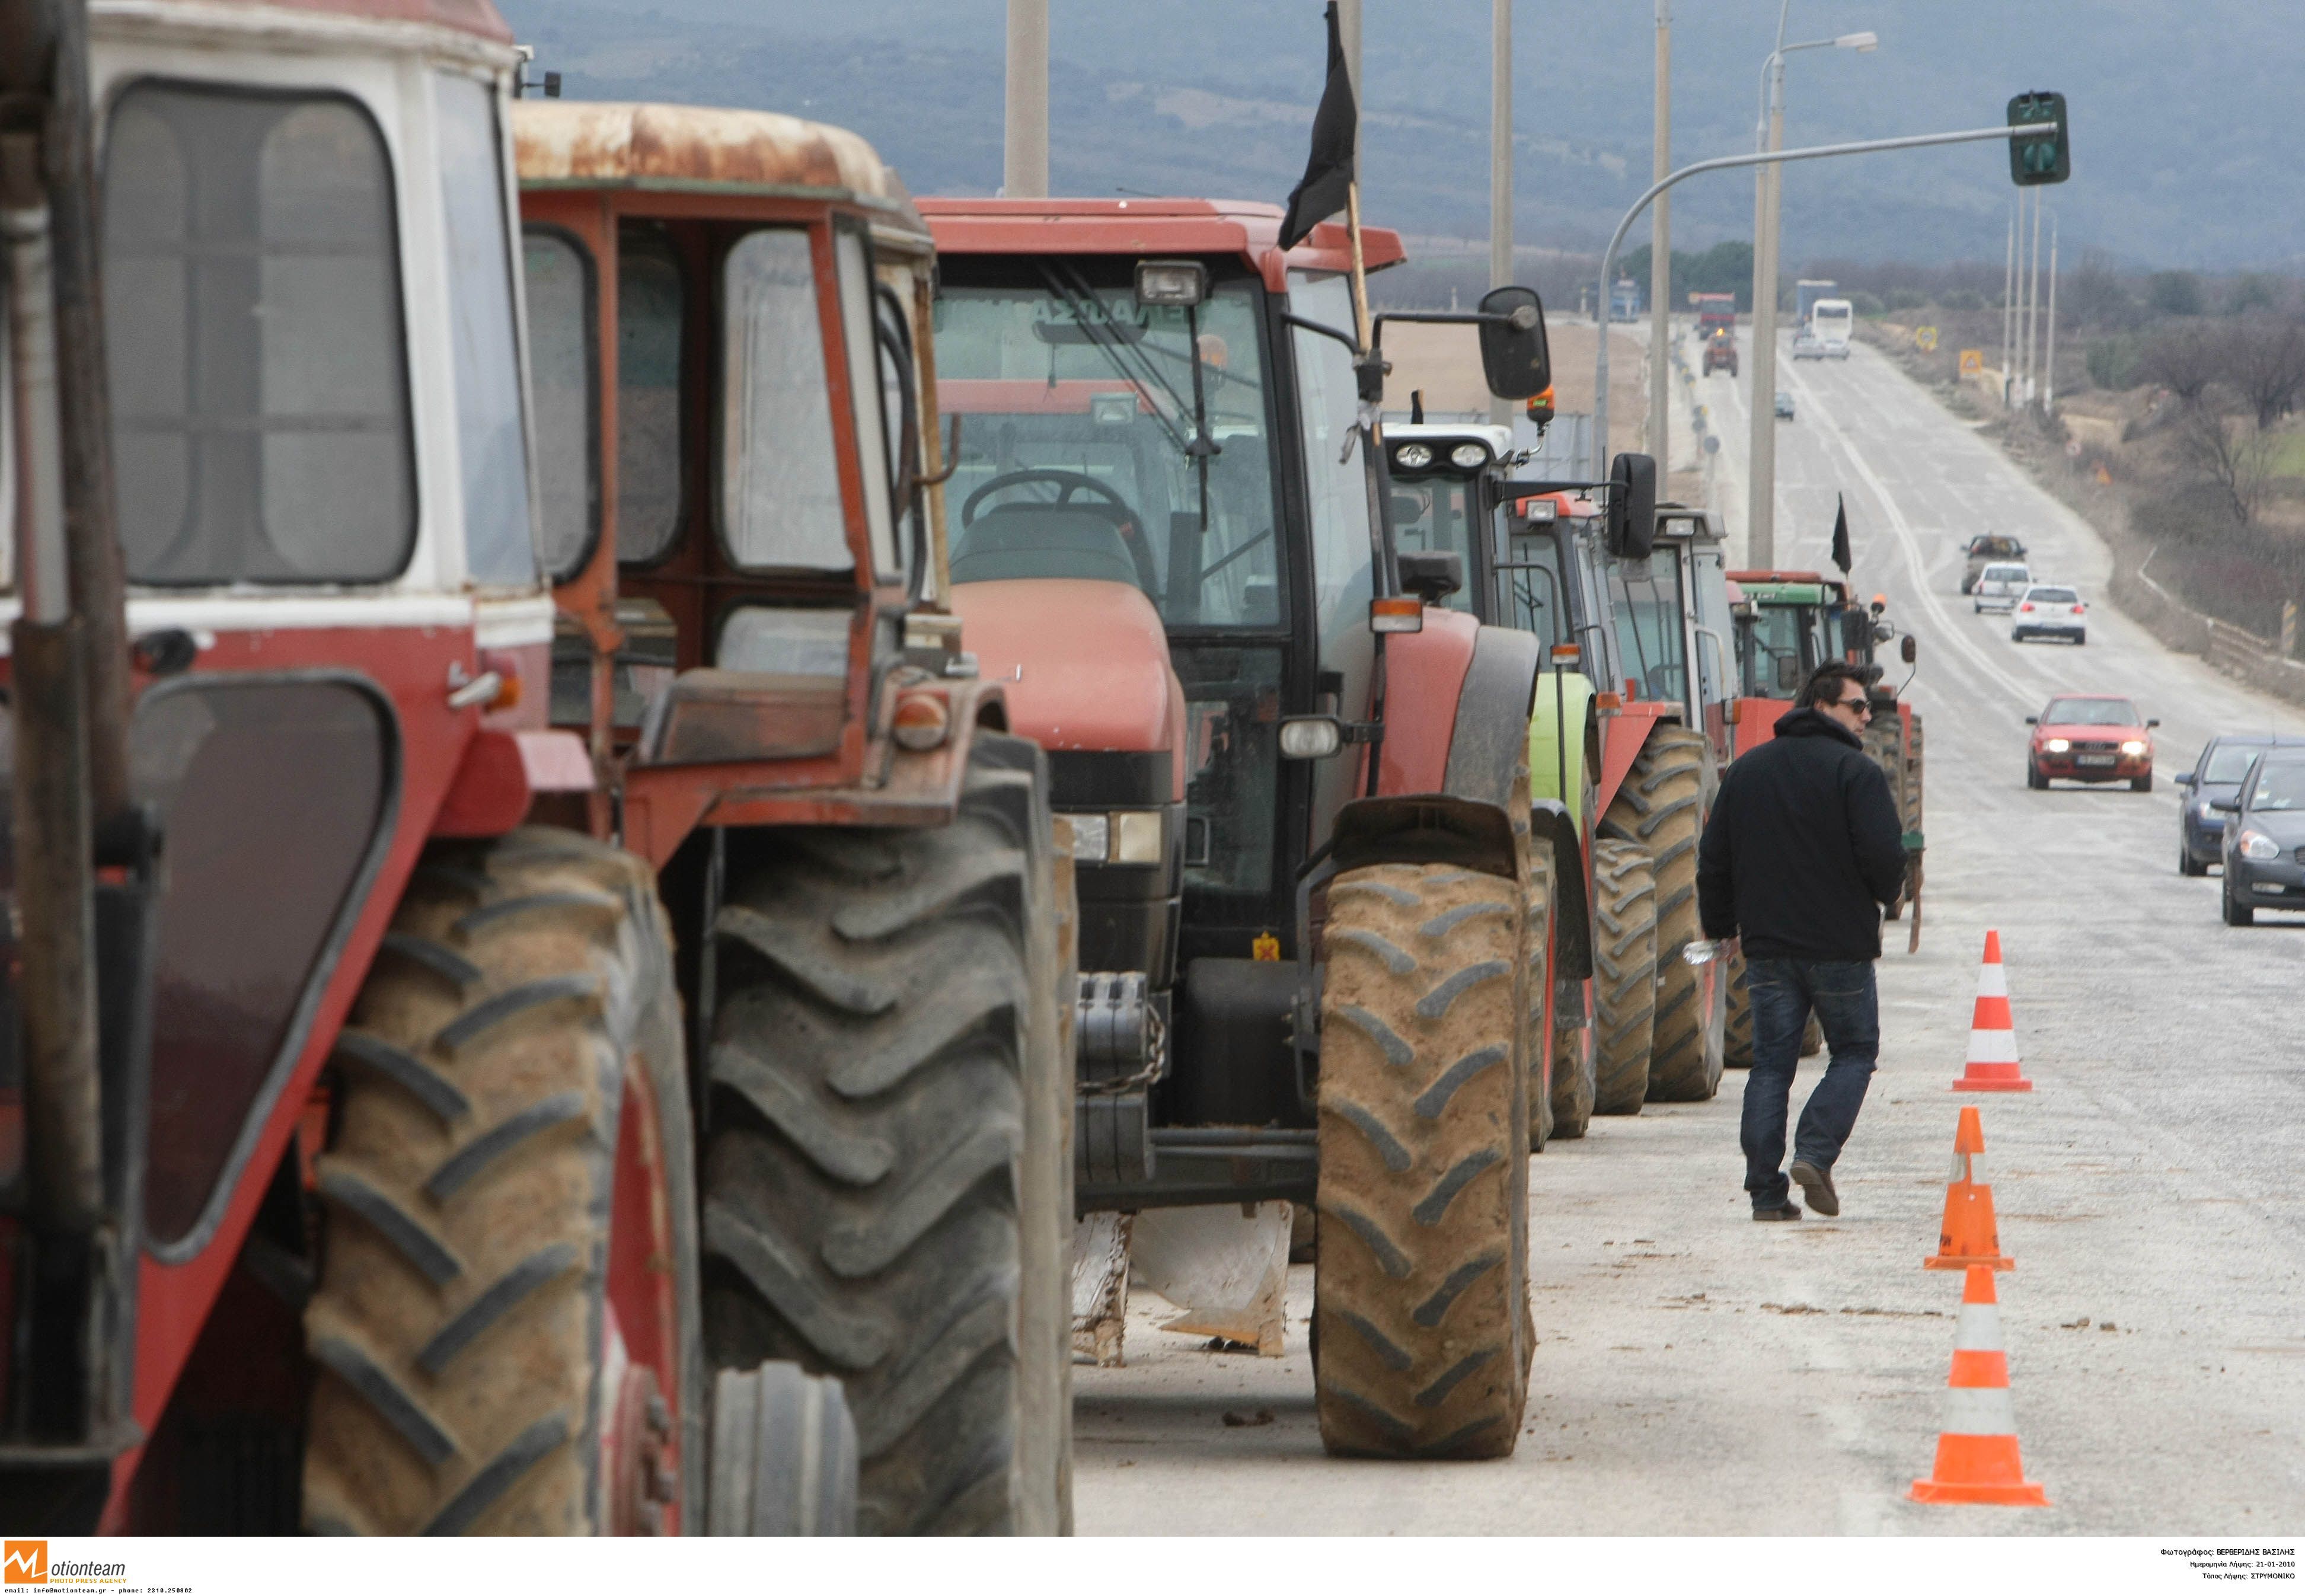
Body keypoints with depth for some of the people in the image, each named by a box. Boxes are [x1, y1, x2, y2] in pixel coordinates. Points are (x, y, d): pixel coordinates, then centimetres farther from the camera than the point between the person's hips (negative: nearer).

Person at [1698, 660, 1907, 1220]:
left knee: (1771, 1062, 6)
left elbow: (1714, 858, 12)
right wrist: (1883, 895, 5)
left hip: (1767, 943, 5)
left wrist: (1720, 924, 23)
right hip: (1839, 943, -5)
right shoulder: (1855, 772, -9)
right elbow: (1884, 855, -17)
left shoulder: (1746, 771, 10)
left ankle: (1766, 1190, 0)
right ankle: (1815, 1151, -8)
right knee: (1854, 1051, 10)